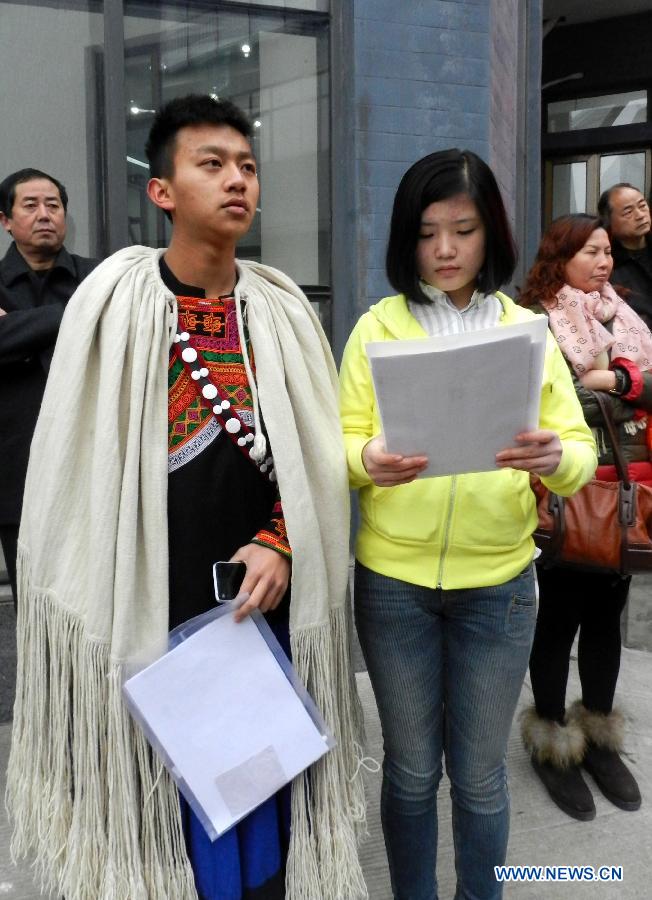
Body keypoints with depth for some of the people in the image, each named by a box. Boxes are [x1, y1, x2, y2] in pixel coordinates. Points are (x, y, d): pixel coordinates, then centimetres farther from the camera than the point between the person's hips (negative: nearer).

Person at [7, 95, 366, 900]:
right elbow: (76, 466, -3)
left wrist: (279, 544, -10)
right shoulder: (114, 299, -6)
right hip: (145, 611, -2)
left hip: (263, 605, 3)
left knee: (263, 799, 16)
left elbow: (316, 456, 5)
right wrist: (97, 609, -3)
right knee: (160, 810, 12)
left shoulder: (282, 309, 3)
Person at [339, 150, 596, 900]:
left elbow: (581, 449, -1)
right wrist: (368, 461, -26)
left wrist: (555, 458, -23)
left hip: (498, 585, 1)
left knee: (479, 773, 14)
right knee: (411, 770, 14)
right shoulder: (377, 327, 0)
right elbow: (341, 439, -4)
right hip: (393, 582, 0)